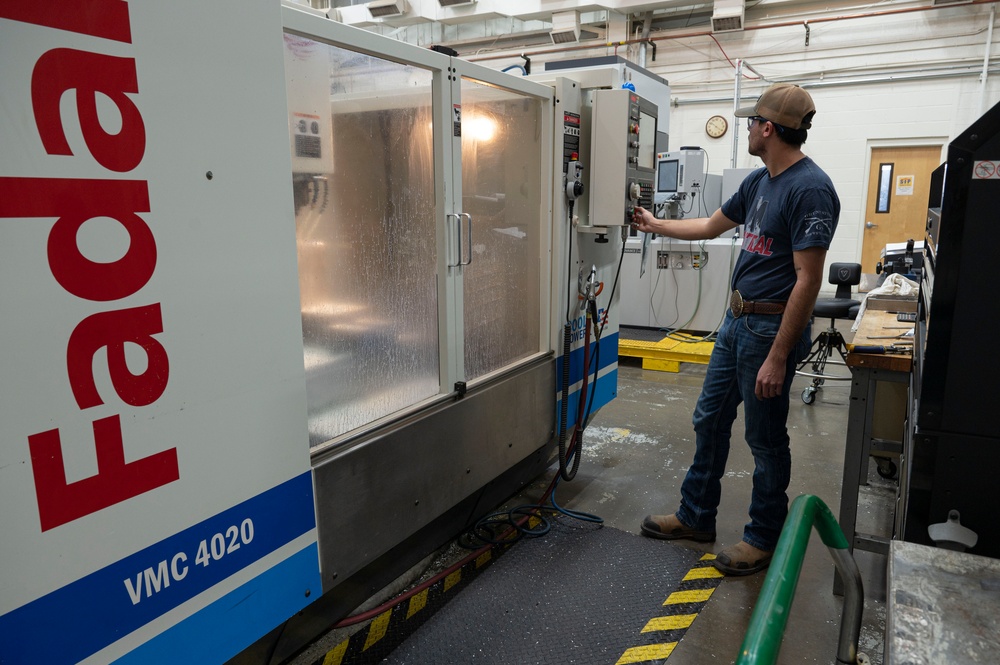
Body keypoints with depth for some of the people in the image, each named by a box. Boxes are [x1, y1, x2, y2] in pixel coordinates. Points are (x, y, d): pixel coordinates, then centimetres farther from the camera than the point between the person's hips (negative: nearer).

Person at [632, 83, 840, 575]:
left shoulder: (810, 189, -19)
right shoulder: (759, 181, 10)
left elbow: (808, 280, -22)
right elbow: (711, 226, 24)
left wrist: (778, 357, -23)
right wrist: (655, 225, 30)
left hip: (771, 327, -9)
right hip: (737, 319, 9)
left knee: (765, 439, 5)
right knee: (710, 420, 15)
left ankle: (765, 538, 25)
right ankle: (696, 517, 31)